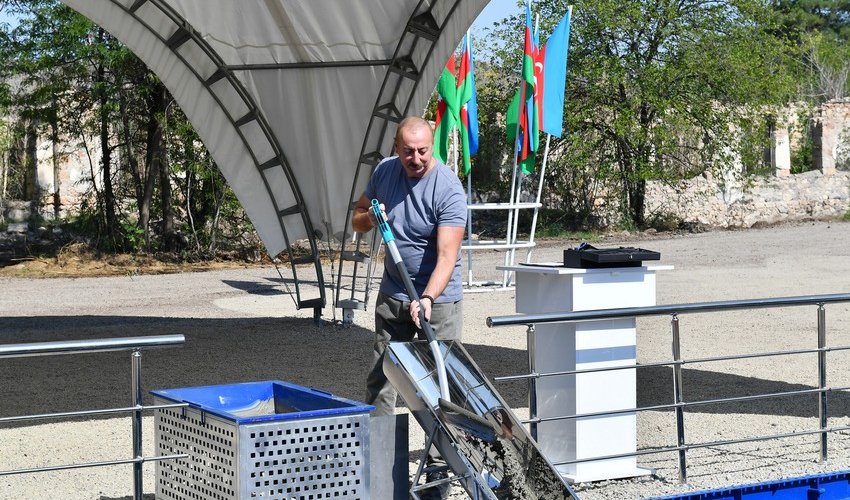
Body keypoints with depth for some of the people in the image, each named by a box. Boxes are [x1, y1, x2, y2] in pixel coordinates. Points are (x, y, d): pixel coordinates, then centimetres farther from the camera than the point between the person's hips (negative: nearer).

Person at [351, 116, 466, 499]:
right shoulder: (385, 171, 0)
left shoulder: (448, 189, -19)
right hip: (392, 295, 6)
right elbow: (357, 220, 14)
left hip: (438, 298, -6)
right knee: (380, 380, 9)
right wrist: (369, 217, -10)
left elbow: (447, 255, -26)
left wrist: (427, 299, -40)